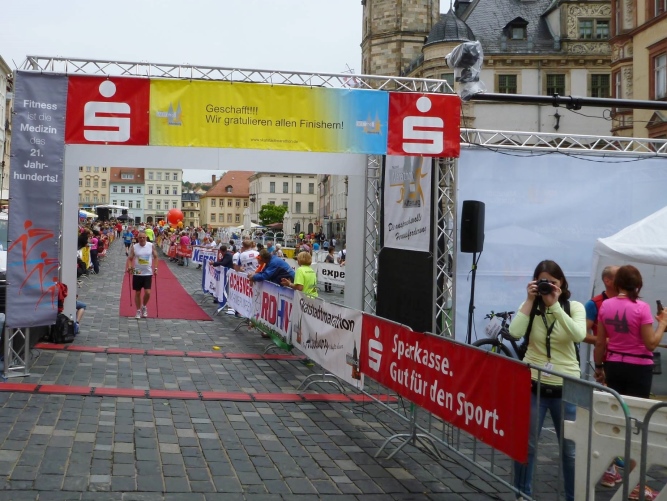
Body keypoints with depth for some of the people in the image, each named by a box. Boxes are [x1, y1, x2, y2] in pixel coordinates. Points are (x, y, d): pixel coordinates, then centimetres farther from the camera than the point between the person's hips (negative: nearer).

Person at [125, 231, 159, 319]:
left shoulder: (151, 246, -4)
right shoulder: (134, 247, -4)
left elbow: (155, 257, 6)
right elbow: (130, 258, 0)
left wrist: (155, 268, -2)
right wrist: (129, 267, -18)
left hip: (148, 273, 0)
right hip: (137, 273, 0)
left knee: (147, 292, -9)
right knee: (137, 293, 7)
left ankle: (144, 307, 19)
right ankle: (138, 311, 21)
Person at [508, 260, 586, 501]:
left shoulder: (574, 307, -2)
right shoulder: (530, 306, 0)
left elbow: (578, 335, -21)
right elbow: (515, 333, -18)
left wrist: (555, 304, -22)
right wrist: (530, 301, -16)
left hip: (565, 388, -1)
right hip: (533, 385, 1)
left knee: (570, 449, 7)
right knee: (525, 445, 10)